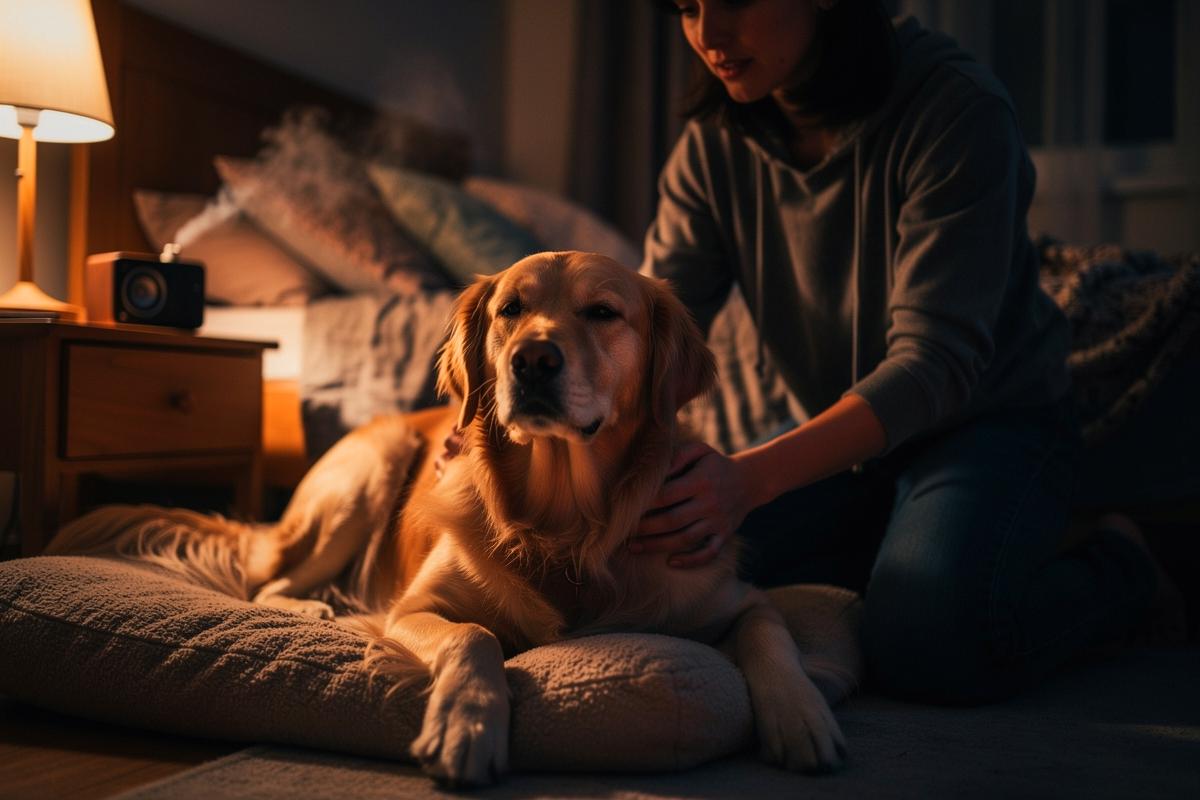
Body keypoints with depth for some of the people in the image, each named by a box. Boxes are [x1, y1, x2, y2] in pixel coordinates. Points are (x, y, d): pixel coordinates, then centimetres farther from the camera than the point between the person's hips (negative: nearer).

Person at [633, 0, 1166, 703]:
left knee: (925, 643, -30)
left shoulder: (958, 109, -23)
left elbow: (936, 361, -30)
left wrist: (750, 478, -44)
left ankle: (1118, 572, 1)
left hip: (993, 419, -5)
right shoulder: (716, 144, -5)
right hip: (845, 438, 6)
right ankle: (896, 564, 9)